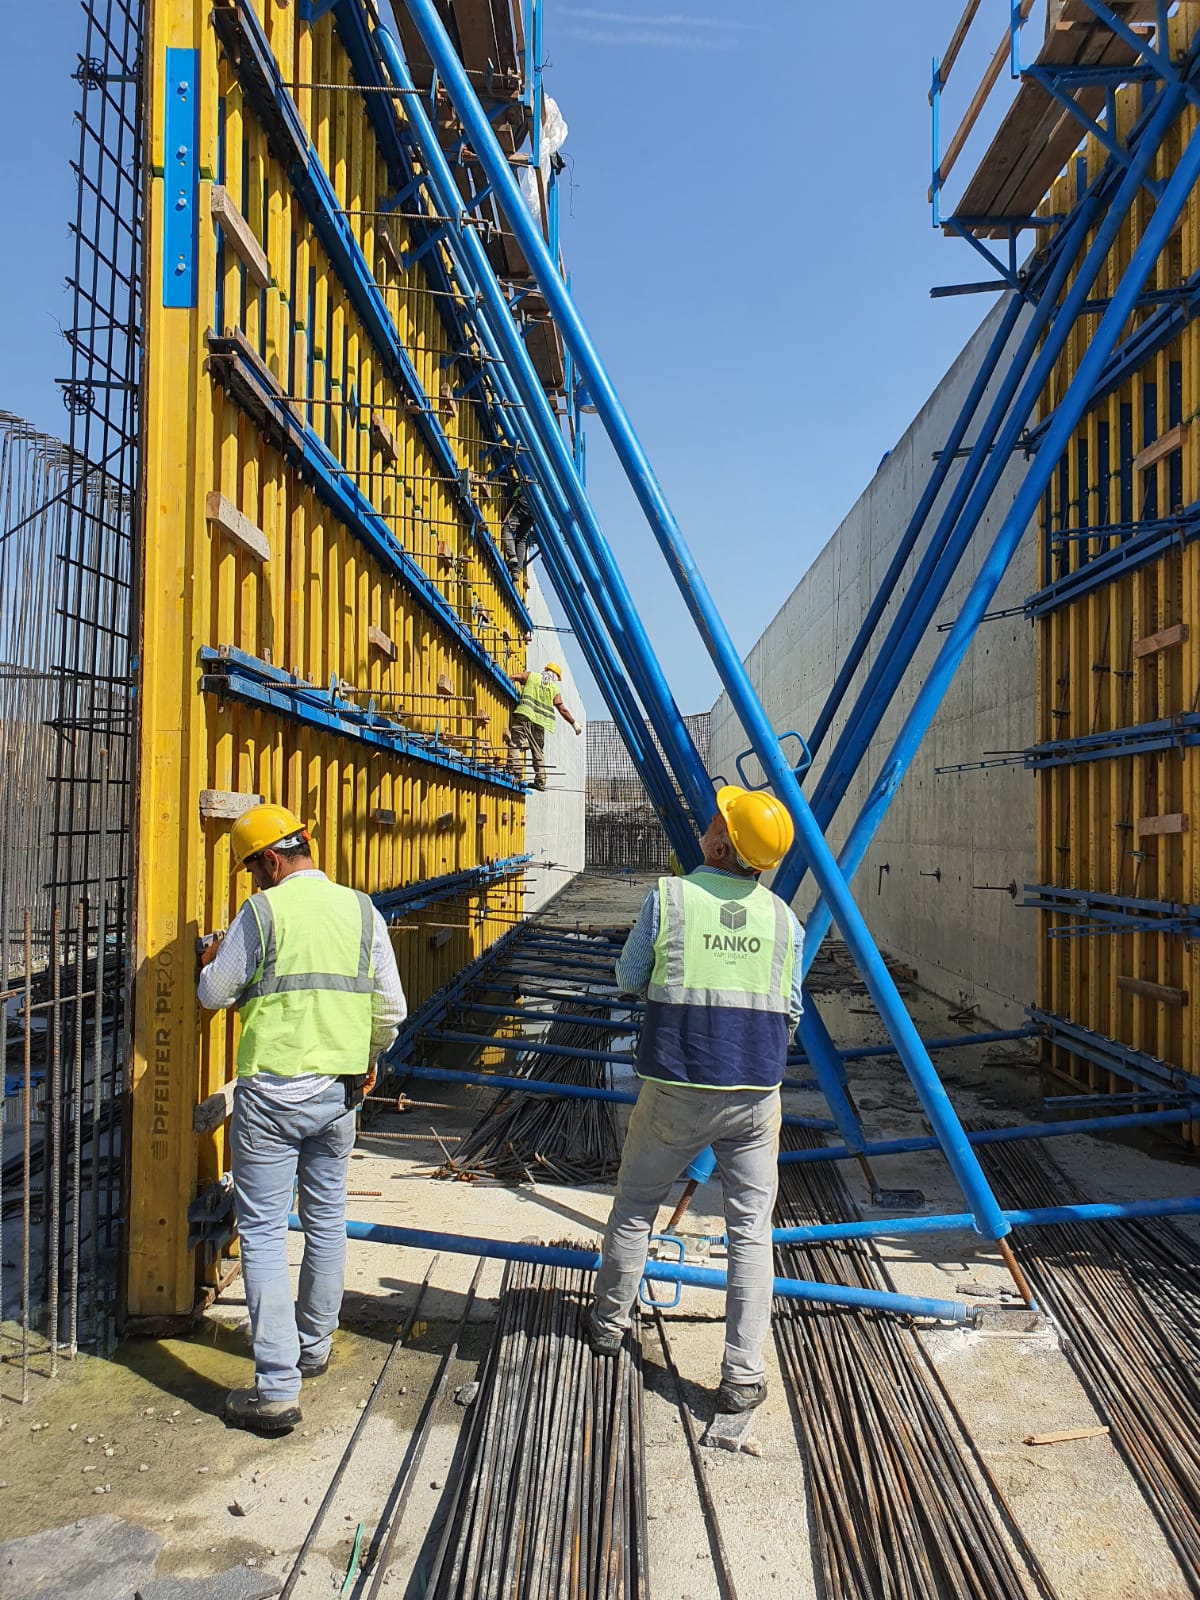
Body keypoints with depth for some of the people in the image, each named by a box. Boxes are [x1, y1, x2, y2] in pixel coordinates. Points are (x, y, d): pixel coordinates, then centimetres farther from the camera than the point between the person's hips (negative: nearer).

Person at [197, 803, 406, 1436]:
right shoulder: (361, 910, 3)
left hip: (271, 1092, -5)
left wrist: (212, 960, 23)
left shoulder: (262, 913, -10)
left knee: (263, 1233, 2)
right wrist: (368, 1057, 24)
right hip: (339, 1091, 5)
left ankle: (277, 1389, 3)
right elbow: (391, 1009, 6)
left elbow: (214, 994, 2)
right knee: (326, 1220, 19)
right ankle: (314, 1346, 36)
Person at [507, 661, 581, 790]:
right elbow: (562, 709, 9)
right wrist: (574, 723, 16)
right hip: (539, 721, 2)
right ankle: (540, 780, 11)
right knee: (538, 750, 12)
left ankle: (516, 772, -25)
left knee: (516, 743, -8)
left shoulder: (531, 676, 11)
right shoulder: (555, 688, 12)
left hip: (524, 714, -2)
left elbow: (513, 677, 0)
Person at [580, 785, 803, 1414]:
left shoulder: (669, 897, -9)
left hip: (677, 1089, -1)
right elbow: (790, 1013, 9)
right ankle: (743, 1376, 11)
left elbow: (629, 979, 5)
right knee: (751, 1231, 9)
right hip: (756, 1094, 2)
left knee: (635, 1206, 19)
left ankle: (608, 1322, 36)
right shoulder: (783, 918, 0)